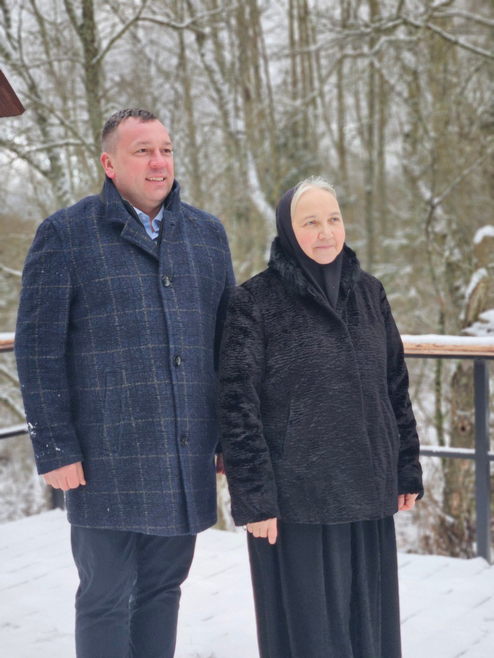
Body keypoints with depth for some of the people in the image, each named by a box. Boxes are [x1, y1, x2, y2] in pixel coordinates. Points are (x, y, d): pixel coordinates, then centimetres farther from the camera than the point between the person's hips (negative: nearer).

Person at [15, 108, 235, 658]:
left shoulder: (206, 234, 11)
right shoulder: (66, 235, -3)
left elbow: (227, 339, 15)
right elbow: (37, 348, -6)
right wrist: (53, 447, -11)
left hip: (185, 456, 5)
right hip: (108, 456, -4)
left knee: (164, 586, 13)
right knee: (106, 594, 3)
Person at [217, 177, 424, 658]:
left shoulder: (369, 293, 8)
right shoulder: (254, 303, -7)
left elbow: (395, 388, 13)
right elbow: (238, 408, -9)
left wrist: (408, 471, 10)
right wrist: (253, 499, -12)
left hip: (369, 497, 5)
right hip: (295, 503, -4)